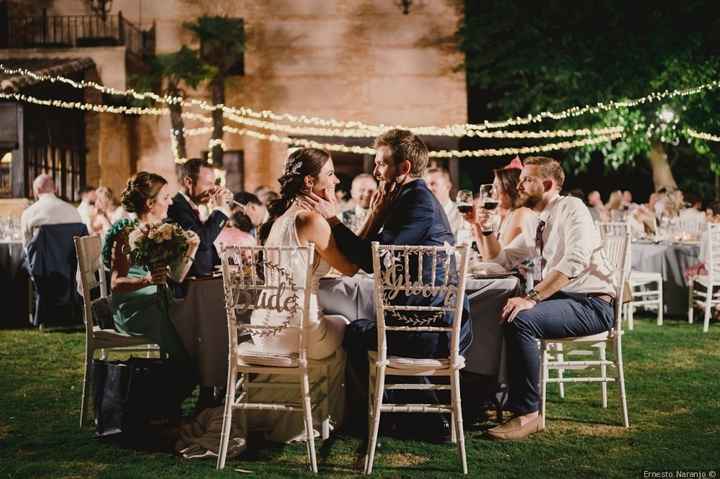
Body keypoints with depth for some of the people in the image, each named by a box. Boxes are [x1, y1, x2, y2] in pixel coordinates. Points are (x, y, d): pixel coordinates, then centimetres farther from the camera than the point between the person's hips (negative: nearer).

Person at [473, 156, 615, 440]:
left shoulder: (572, 208, -9)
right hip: (555, 298, 9)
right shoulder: (536, 225, 17)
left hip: (591, 304, -8)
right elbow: (499, 262, 22)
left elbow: (575, 260, -25)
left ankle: (528, 413, -20)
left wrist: (532, 297, -32)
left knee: (520, 319, -30)